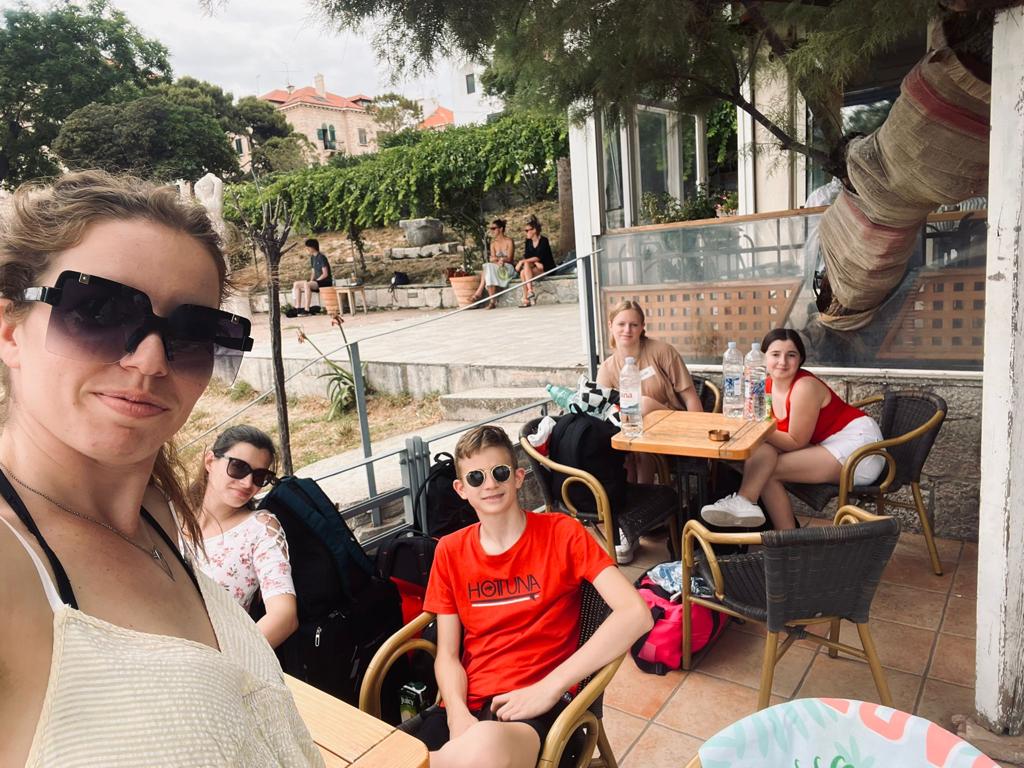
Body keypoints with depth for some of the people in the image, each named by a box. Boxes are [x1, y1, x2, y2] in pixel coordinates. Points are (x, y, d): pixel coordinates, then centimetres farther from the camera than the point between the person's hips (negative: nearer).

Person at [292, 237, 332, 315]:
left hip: (326, 281, -10)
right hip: (317, 281, 10)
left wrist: (312, 282, -18)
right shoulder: (312, 258, 14)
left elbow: (325, 274, -18)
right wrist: (311, 281, -2)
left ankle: (306, 310, -36)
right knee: (296, 284, 2)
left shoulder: (321, 257, -13)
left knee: (306, 284, -35)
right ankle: (298, 308, -4)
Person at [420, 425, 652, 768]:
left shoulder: (561, 533, -4)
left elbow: (635, 614, -15)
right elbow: (447, 654, 8)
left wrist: (549, 687, -19)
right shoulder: (450, 551, 8)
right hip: (468, 702, 4)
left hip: (536, 704, -4)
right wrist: (457, 715, -14)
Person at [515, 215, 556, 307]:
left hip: (547, 268, -6)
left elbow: (539, 257, -20)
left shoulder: (543, 241, -11)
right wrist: (535, 262, -16)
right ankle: (526, 299, -29)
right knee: (522, 272, -25)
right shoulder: (528, 241, 9)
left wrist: (522, 261, -23)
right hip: (536, 267, 6)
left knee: (526, 265, -28)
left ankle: (530, 292, -33)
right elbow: (526, 256, 3)